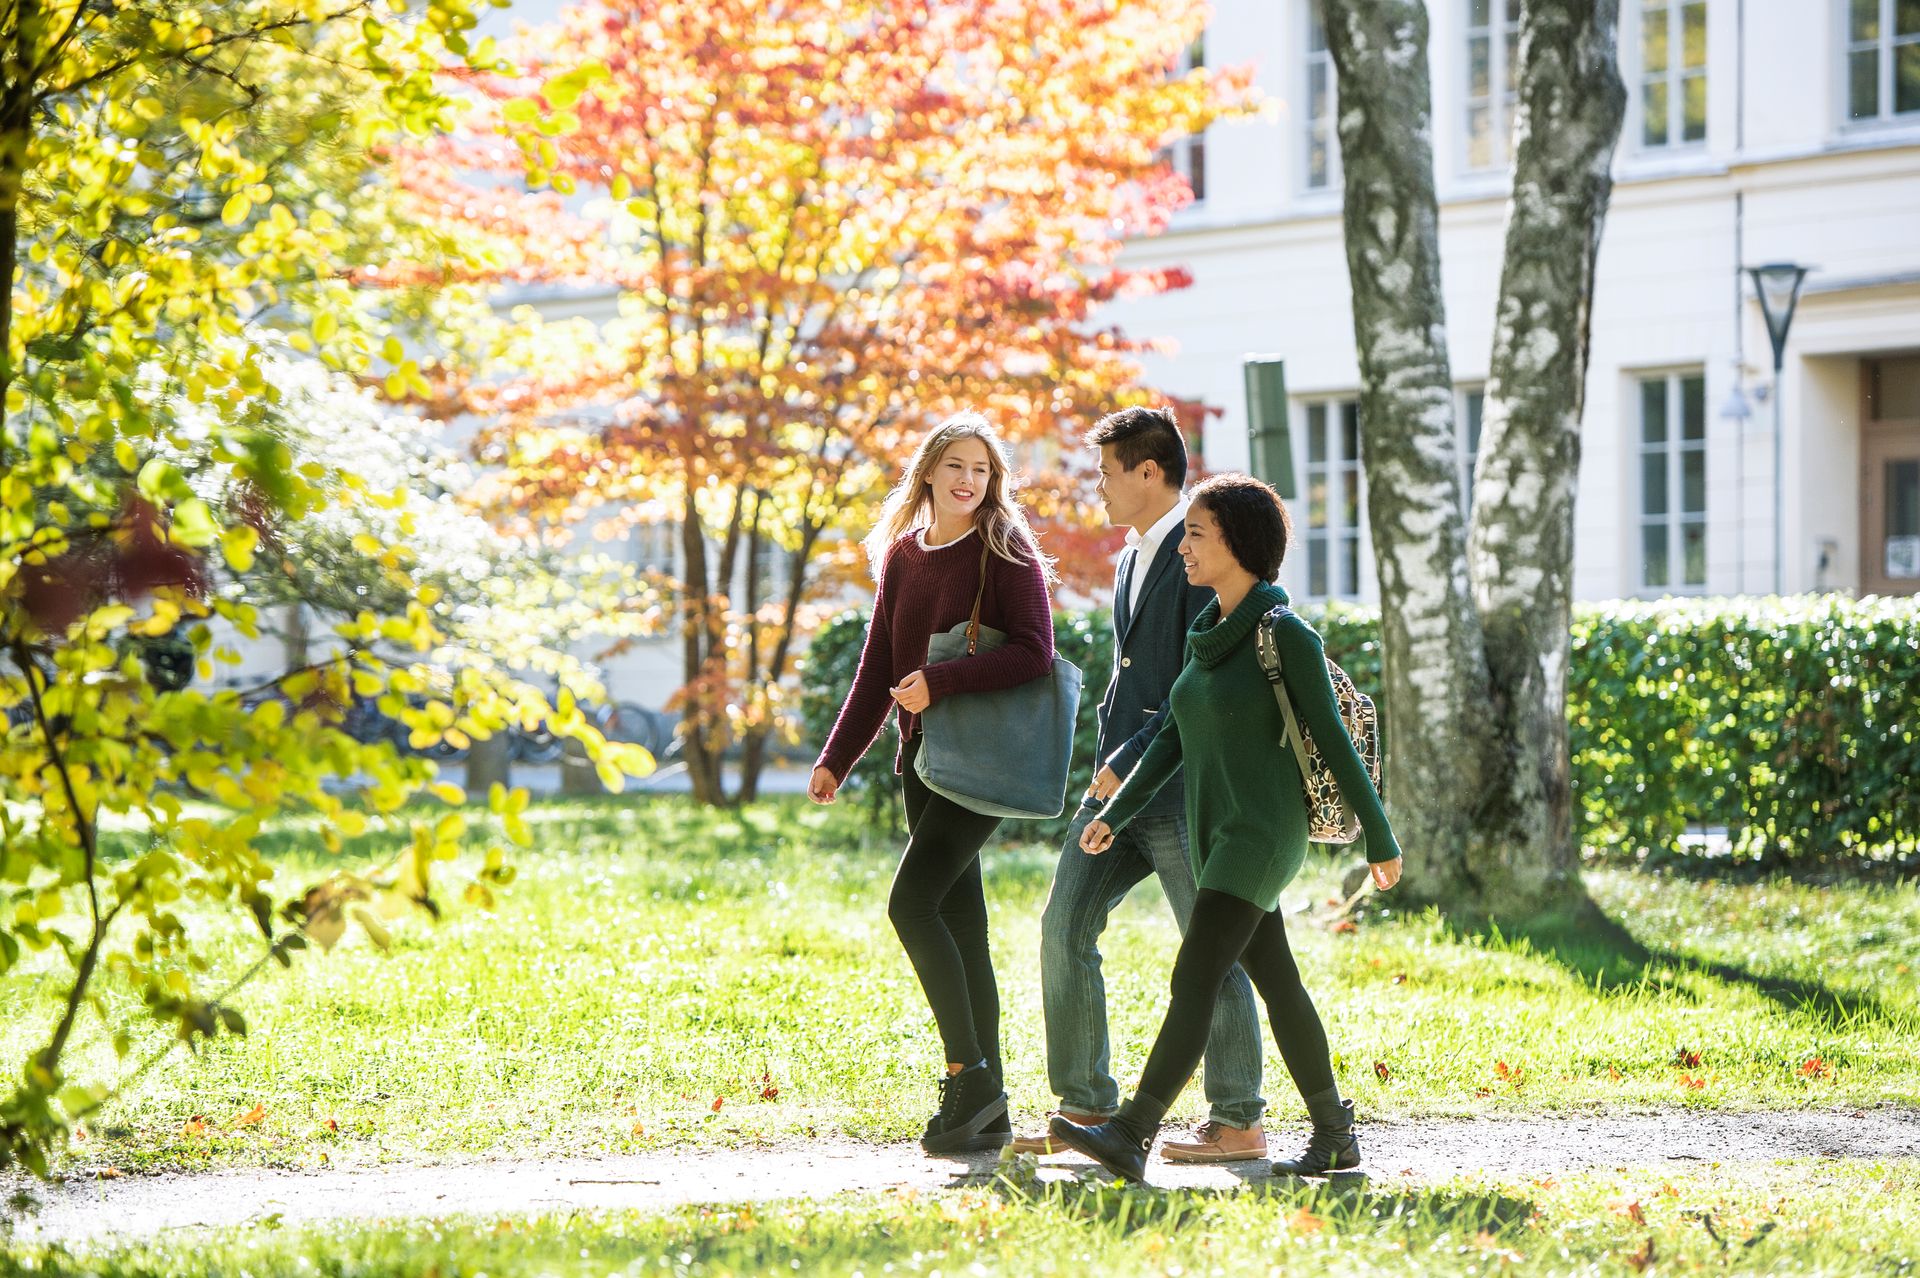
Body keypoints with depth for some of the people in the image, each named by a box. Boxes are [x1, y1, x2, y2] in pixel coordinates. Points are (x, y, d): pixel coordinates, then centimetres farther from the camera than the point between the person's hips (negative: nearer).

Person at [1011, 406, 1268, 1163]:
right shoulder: (1134, 557, 18)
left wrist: (1132, 760, -17)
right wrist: (1110, 761, 14)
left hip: (1183, 787, -9)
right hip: (1121, 782, 9)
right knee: (1065, 928, 3)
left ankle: (1240, 1122, 4)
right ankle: (1087, 1107, 9)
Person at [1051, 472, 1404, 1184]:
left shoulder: (1286, 635, -11)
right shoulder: (1207, 634, 12)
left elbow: (1334, 743, -9)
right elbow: (1174, 738, 15)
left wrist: (1380, 840, -5)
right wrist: (1116, 812, 8)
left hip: (1264, 833, -8)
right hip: (1215, 832, 8)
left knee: (1194, 979, -16)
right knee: (1277, 987, 12)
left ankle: (1131, 1136, -24)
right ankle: (1335, 1137, 21)